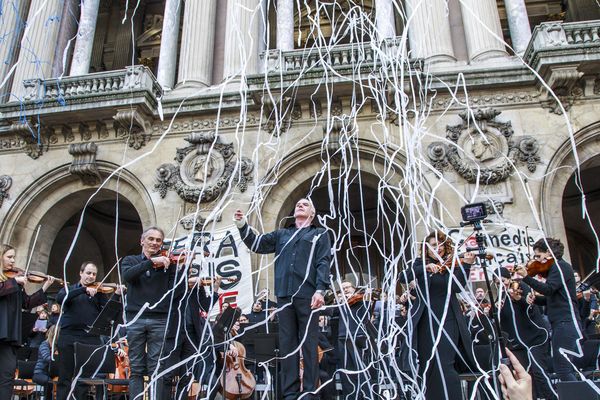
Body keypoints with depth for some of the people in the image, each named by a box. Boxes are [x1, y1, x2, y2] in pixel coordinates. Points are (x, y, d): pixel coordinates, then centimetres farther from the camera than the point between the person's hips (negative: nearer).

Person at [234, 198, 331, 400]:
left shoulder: (320, 234, 12)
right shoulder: (281, 235, 22)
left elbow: (323, 263, 0)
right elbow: (257, 244, 16)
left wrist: (320, 290, -13)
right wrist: (242, 226, 0)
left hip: (308, 295, -3)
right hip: (284, 295, 4)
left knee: (309, 344, -2)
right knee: (287, 344, 5)